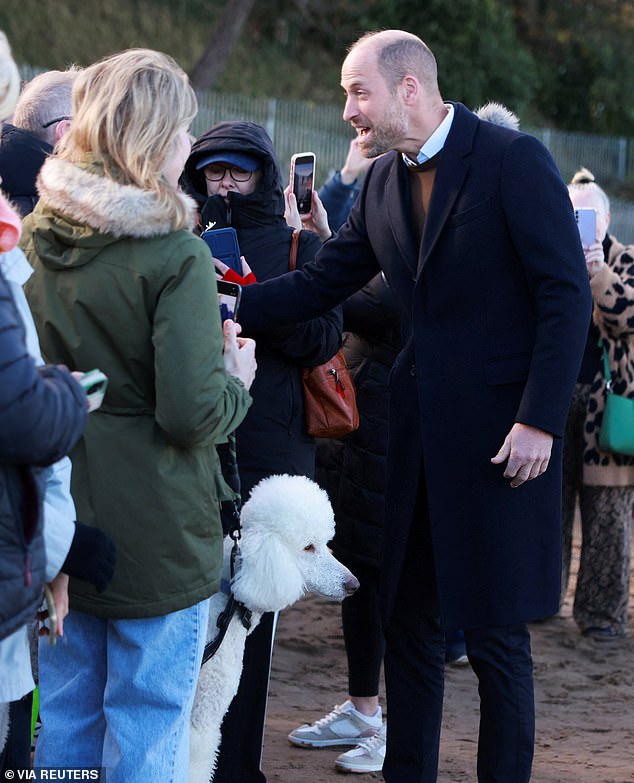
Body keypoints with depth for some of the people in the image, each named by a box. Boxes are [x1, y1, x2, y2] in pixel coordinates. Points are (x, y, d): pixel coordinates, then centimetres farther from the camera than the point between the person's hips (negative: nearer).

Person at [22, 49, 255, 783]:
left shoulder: (33, 239, 3)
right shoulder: (173, 254, -16)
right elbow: (192, 413, -21)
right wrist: (236, 382, -2)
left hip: (58, 526, 6)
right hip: (156, 531, -6)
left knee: (64, 720, 15)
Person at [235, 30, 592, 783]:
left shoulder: (515, 160, -11)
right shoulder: (383, 182, 9)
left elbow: (566, 293, -14)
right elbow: (321, 282, 11)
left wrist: (539, 420, -18)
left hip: (501, 431, -7)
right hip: (421, 431, 7)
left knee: (495, 634, 0)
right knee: (407, 617, 12)